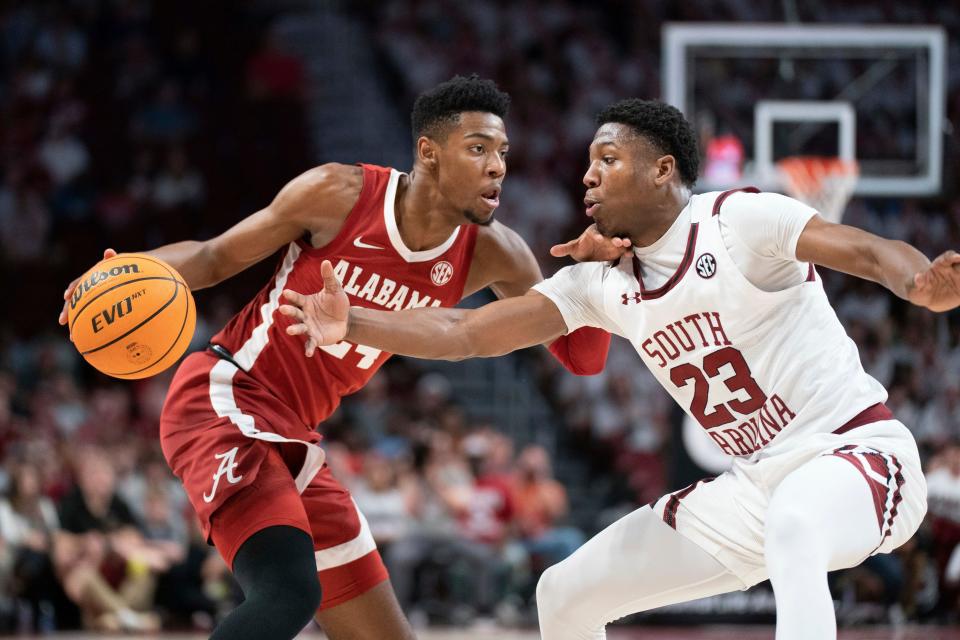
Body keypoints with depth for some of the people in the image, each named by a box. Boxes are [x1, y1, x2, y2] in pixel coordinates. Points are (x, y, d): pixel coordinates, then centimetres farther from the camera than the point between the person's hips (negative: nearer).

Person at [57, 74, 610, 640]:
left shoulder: (489, 255, 0)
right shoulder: (340, 194, -12)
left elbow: (582, 357, 4)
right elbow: (216, 258, -1)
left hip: (292, 437, 7)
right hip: (222, 401, -7)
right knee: (289, 592, -32)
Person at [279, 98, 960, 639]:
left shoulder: (740, 220, -13)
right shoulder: (603, 287, 7)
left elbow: (871, 252, -23)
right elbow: (465, 332, 5)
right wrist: (351, 324, -8)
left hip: (855, 452, -8)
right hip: (755, 485, 8)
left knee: (793, 525, -43)